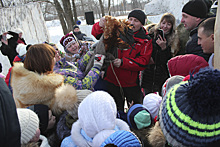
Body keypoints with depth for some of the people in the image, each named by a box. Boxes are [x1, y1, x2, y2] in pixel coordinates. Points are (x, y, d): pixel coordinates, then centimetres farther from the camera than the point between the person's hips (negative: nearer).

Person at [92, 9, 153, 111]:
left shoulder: (146, 41, -3)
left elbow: (143, 62, -13)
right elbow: (97, 35, 1)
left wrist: (123, 62, -24)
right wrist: (100, 26, -22)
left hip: (132, 83, 0)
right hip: (112, 80, 1)